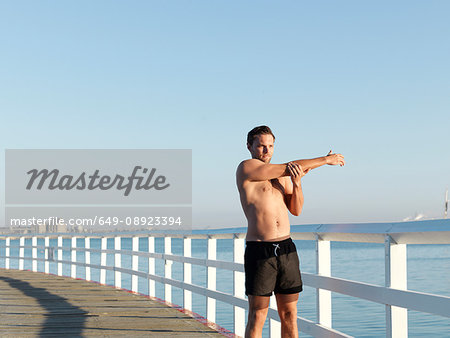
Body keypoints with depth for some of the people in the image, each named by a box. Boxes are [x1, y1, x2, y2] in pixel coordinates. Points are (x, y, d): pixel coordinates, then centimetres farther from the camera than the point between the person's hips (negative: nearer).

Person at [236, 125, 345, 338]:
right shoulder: (246, 168, -4)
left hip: (287, 249, 6)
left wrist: (297, 183, -7)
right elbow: (290, 168, -8)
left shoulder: (281, 176, 17)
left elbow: (296, 210, 10)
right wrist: (326, 160, 1)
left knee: (289, 314, 7)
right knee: (257, 316, -3)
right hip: (259, 251, -6)